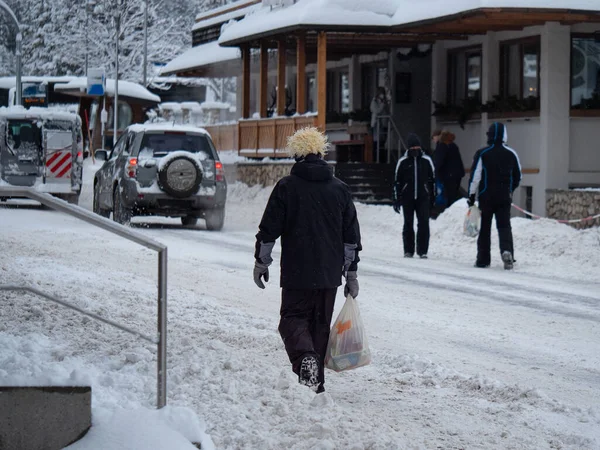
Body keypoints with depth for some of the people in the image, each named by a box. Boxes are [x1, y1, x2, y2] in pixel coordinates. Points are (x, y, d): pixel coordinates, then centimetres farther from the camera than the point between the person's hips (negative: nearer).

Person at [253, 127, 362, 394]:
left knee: (293, 317, 6)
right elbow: (351, 235, 8)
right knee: (321, 323, 12)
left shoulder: (286, 187, -5)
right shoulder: (339, 189, 6)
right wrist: (351, 274, 14)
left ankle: (305, 358, -23)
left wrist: (261, 262, 10)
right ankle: (316, 381, 13)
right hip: (330, 273, 3)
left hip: (296, 272, -3)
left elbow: (269, 229, -3)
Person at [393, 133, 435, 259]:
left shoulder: (426, 160, 5)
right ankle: (408, 251, 12)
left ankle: (422, 251, -2)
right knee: (408, 224, 4)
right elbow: (397, 181, 5)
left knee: (424, 224, -7)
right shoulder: (403, 162, 3)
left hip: (423, 197, 0)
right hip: (407, 198, 0)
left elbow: (432, 179, 12)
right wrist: (396, 200, 2)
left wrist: (432, 197, 11)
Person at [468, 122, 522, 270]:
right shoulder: (511, 154, 3)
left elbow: (475, 176, -10)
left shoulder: (482, 154, -8)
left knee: (485, 227, 7)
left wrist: (472, 196, -2)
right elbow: (517, 177, 12)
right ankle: (507, 250, -24)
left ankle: (483, 259, 9)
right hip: (504, 198, 2)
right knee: (504, 225, 2)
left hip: (486, 197, -2)